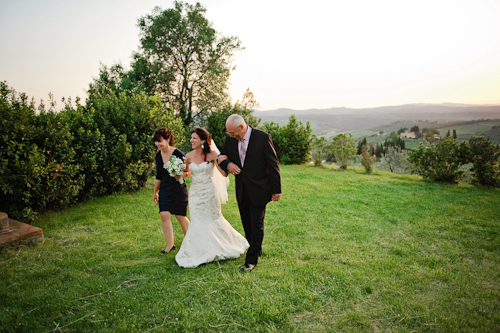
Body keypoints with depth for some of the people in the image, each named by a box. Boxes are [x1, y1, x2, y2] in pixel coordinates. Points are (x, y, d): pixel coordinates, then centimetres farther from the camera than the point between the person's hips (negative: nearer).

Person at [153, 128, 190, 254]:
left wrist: (181, 175, -28)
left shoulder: (177, 154, -15)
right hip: (164, 189, 5)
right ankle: (170, 244, 8)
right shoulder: (158, 156, 4)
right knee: (164, 215, -5)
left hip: (178, 188, -5)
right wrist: (155, 192, 19)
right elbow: (159, 176, 15)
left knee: (180, 216, 5)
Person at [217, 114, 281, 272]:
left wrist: (276, 189, -10)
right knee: (247, 224, 16)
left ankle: (251, 260, 9)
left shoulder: (262, 137, -14)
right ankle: (256, 250, 35)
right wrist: (227, 164, -13)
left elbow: (273, 164, -10)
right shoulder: (230, 139, 0)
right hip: (241, 190, 6)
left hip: (259, 190, -5)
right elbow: (221, 158, 13)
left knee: (257, 225, -2)